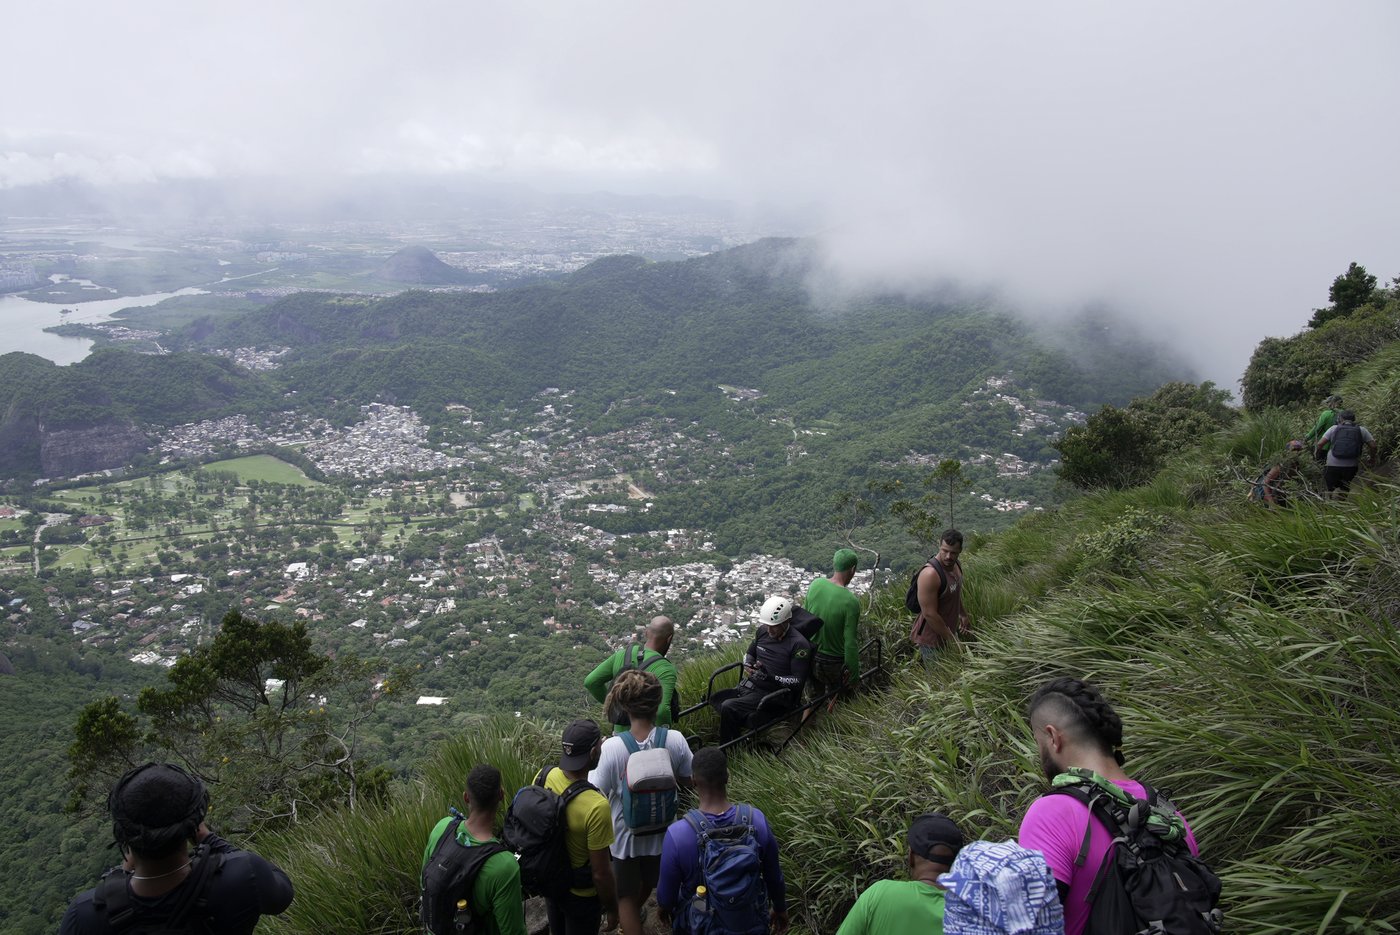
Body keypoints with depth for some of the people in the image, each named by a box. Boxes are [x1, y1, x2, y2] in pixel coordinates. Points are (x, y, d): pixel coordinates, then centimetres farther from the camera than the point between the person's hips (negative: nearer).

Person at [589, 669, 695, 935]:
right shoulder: (675, 739, -21)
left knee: (626, 897, 21)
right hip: (661, 832, 4)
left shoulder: (612, 747, -29)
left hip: (625, 836, -4)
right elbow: (689, 780, -6)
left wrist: (596, 757, -5)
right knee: (646, 885, 32)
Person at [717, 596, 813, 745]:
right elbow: (749, 654, 22)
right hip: (749, 687, 8)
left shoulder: (799, 644, -14)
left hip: (773, 697, -8)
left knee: (729, 708, -24)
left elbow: (798, 682, -14)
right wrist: (748, 665, -2)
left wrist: (770, 677, -25)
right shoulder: (763, 631, 5)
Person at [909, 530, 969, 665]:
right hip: (930, 638, -8)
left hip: (946, 630, 8)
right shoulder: (930, 574, -32)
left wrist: (963, 614, 29)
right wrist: (951, 638, -19)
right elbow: (929, 614, -28)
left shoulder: (956, 564, -3)